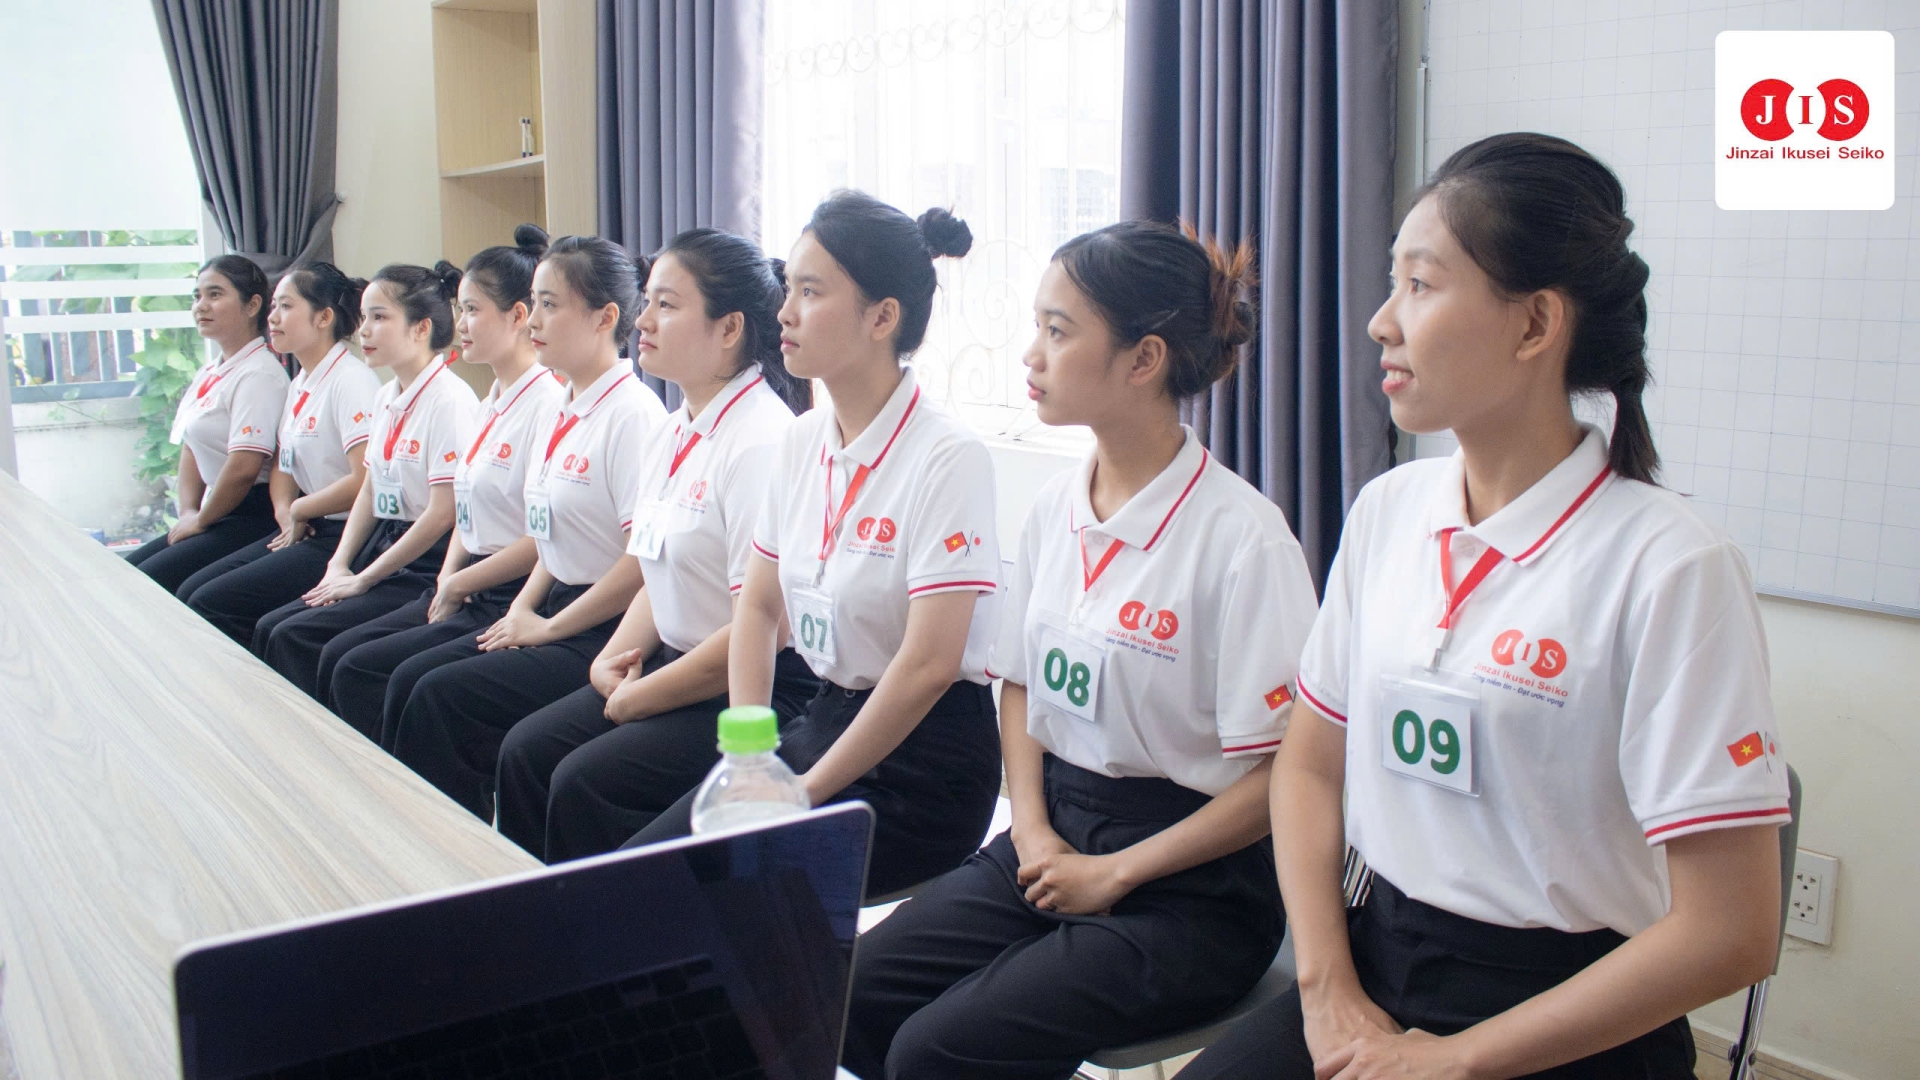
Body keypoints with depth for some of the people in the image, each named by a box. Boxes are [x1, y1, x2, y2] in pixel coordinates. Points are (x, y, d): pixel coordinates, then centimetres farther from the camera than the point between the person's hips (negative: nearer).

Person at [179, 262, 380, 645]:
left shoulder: (351, 381, -16)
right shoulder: (299, 385, 14)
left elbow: (365, 481, -24)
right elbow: (284, 465, 23)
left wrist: (299, 509, -8)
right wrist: (286, 513, 1)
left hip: (342, 538, -9)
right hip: (305, 530, 9)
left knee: (210, 605, -13)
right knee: (191, 592, 3)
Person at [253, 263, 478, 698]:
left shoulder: (449, 400, -15)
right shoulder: (386, 398, 12)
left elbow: (442, 514, -18)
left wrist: (363, 579, -11)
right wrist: (339, 565, 6)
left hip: (425, 562, -9)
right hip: (382, 546, 9)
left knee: (295, 637, -16)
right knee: (270, 627, -2)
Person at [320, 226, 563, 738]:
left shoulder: (549, 402, -15)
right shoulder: (493, 403, 15)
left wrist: (459, 585, -9)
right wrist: (448, 576, 3)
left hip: (511, 599, -9)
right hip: (468, 592, 9)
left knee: (360, 672, -12)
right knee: (336, 656, 3)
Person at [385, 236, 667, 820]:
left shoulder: (632, 413, -16)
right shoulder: (561, 416, 13)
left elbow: (646, 561, -21)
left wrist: (549, 627, -13)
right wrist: (522, 609, 5)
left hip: (606, 633, -9)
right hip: (555, 613, 9)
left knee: (442, 696, -16)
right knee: (411, 678, -1)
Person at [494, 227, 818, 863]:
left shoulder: (761, 441, -19)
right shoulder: (669, 437, 10)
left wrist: (635, 700, -12)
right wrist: (615, 658, 1)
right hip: (678, 664, 9)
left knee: (586, 781, -19)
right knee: (525, 751, 0)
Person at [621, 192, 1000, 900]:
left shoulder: (947, 458, -17)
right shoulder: (801, 442, 5)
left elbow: (929, 663, -21)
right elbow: (758, 608, 11)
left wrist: (807, 790, -14)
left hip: (924, 761, -6)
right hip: (825, 717, 7)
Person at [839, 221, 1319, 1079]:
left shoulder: (1242, 537, -17)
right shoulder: (1054, 508, 4)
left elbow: (1282, 774, -15)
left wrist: (1115, 873, -13)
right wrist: (1031, 826, -1)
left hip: (1185, 884, -6)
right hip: (1052, 837, 6)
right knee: (850, 995, -8)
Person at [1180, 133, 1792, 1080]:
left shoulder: (1669, 567, -15)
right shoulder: (1385, 512, 2)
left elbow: (1728, 932, -15)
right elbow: (1309, 764, 9)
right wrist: (1329, 991, -3)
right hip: (1374, 974, 5)